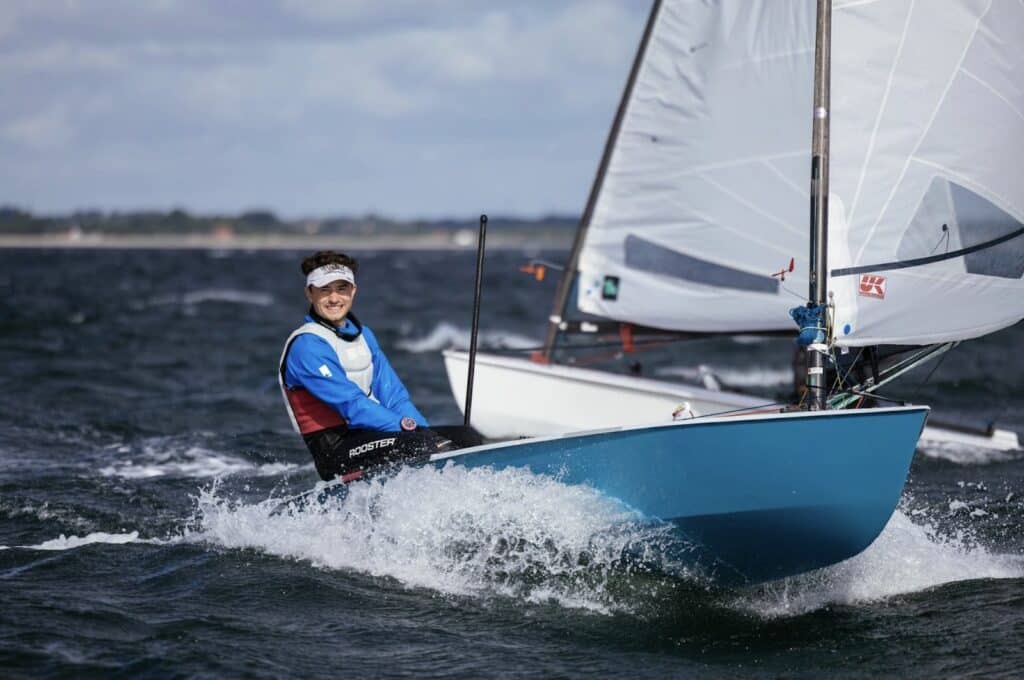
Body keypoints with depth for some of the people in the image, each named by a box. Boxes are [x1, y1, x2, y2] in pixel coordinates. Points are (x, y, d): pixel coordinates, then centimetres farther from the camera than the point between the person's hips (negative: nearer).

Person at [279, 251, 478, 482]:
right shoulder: (306, 346, -10)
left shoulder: (363, 335, 18)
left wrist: (424, 432, -5)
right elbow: (352, 406, -18)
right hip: (336, 451, -9)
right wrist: (409, 428, -22)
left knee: (466, 439, -9)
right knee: (425, 445, -31)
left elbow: (393, 396, 13)